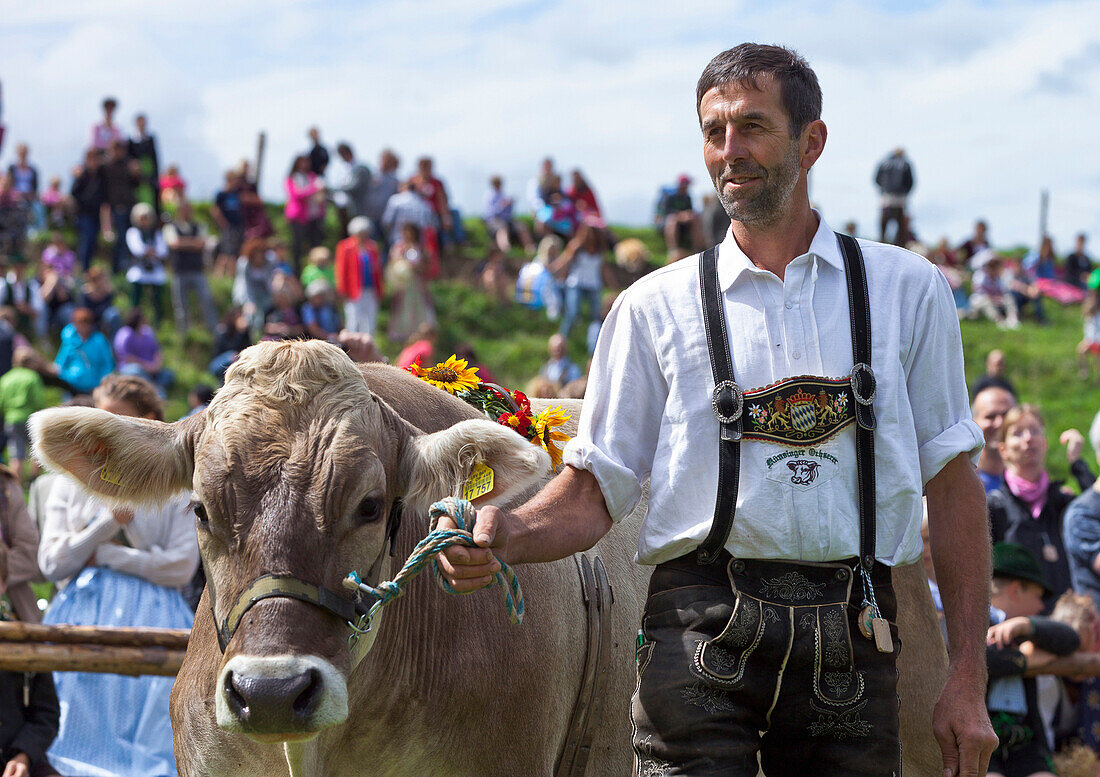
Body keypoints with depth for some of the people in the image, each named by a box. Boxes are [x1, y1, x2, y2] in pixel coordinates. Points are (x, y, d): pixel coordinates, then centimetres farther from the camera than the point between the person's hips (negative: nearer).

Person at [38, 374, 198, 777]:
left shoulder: (178, 488, 6)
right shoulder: (71, 485, 14)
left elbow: (181, 566, -5)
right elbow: (52, 564, 4)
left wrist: (103, 554, -4)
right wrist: (108, 522, -6)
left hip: (149, 620, -2)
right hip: (83, 616, 2)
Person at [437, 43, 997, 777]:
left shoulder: (907, 290, 11)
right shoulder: (657, 307, 9)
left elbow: (953, 482, 10)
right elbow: (596, 491, 7)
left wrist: (968, 680, 5)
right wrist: (507, 534, -15)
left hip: (851, 634, 1)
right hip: (701, 626, -1)